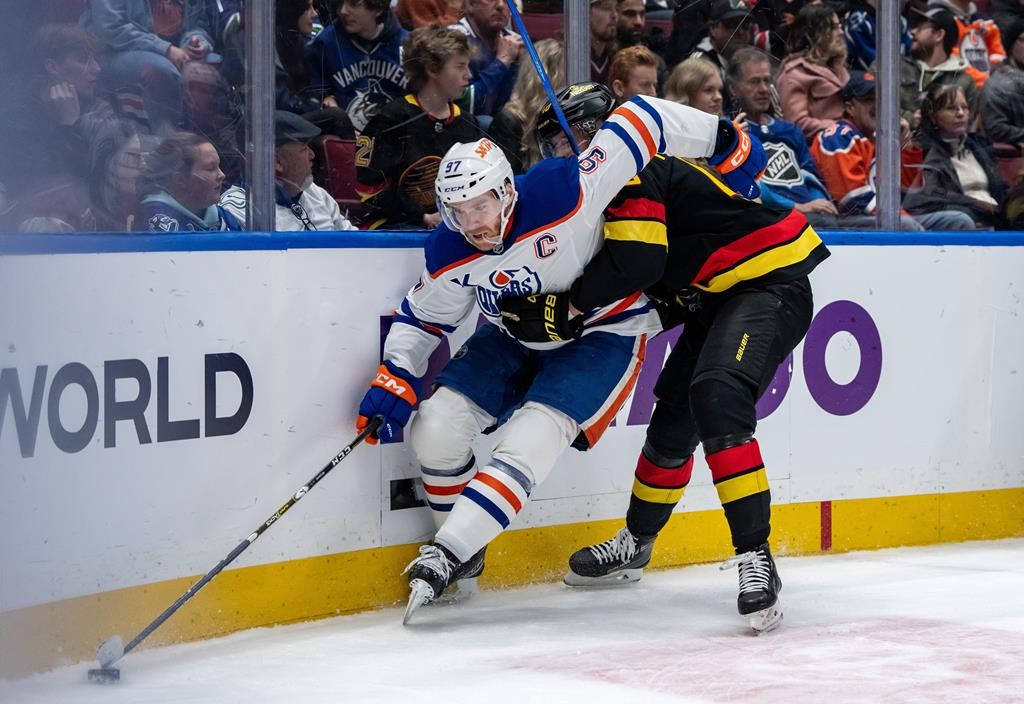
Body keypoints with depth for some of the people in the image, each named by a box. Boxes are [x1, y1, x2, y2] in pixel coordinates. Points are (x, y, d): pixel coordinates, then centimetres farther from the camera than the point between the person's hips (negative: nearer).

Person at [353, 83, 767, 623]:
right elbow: (421, 317, 3)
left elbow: (641, 119, -26)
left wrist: (725, 141, -17)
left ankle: (443, 557, -22)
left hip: (602, 335, -5)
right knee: (435, 427, -9)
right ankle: (464, 552, 11)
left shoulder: (563, 194, -33)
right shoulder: (449, 255, -16)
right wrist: (395, 380, -12)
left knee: (527, 444, -24)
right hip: (513, 338, 6)